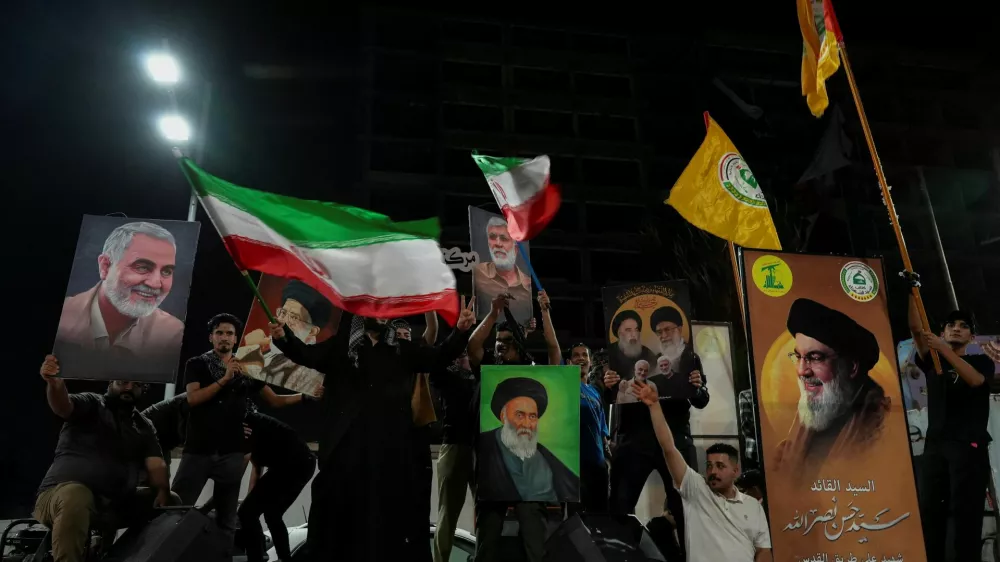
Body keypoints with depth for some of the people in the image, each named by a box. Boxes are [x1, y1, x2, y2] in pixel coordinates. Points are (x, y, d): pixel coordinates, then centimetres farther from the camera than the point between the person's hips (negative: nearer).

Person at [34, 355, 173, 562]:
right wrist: (55, 383, -43)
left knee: (171, 502, -3)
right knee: (75, 494, -39)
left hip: (112, 506, 6)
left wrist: (163, 492, -17)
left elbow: (156, 464, 4)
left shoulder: (144, 426, 16)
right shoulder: (91, 404, 3)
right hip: (61, 494, -5)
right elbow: (63, 407, -20)